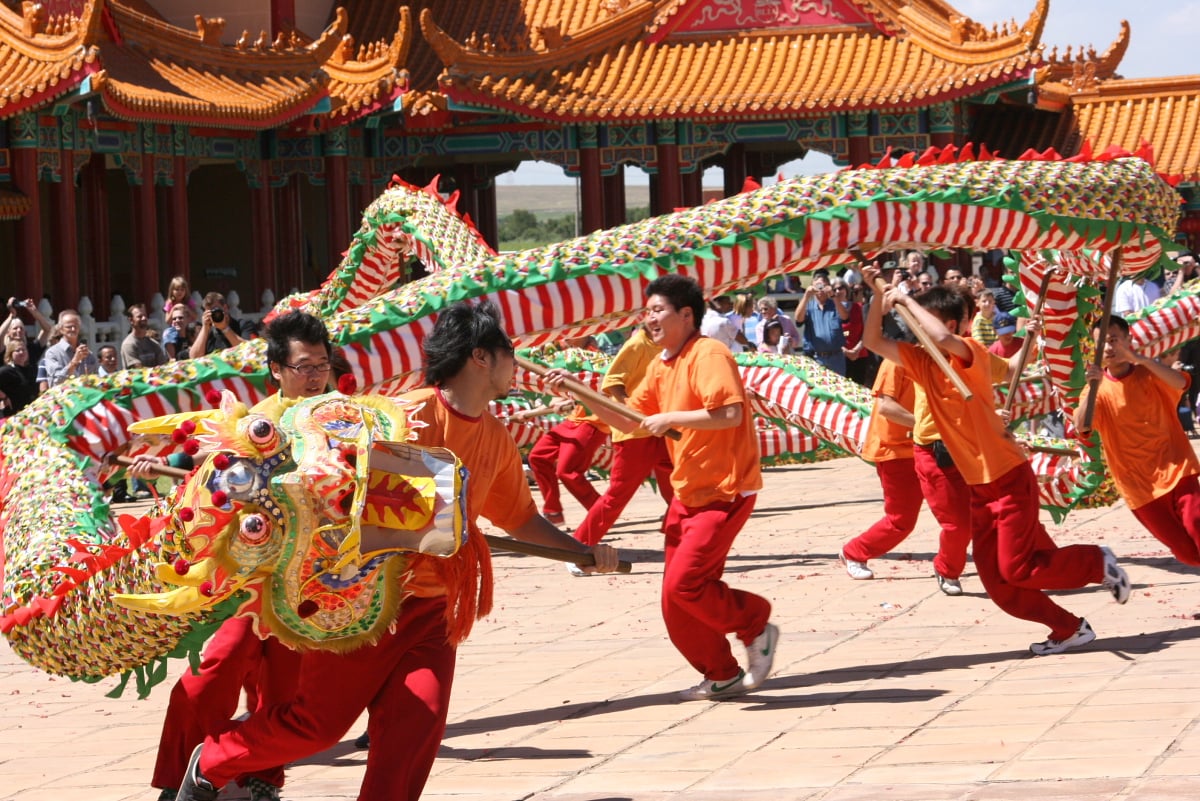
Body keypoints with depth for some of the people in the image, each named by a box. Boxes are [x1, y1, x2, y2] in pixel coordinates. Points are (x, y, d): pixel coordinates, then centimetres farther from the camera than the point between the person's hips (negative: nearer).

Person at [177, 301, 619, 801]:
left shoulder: (496, 438, 6)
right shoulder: (410, 415, -17)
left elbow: (519, 517, 19)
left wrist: (583, 551, 12)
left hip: (433, 604, 6)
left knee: (417, 725, -8)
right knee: (318, 720, 3)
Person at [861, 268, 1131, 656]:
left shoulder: (971, 354, -17)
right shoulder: (923, 362, 5)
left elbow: (943, 339, -38)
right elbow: (874, 342, 6)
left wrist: (906, 300, -26)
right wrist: (879, 297, -8)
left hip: (1009, 477, -8)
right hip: (979, 487, 8)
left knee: (1016, 569, -9)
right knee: (996, 580, 6)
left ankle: (1097, 562, 11)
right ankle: (1069, 629, 18)